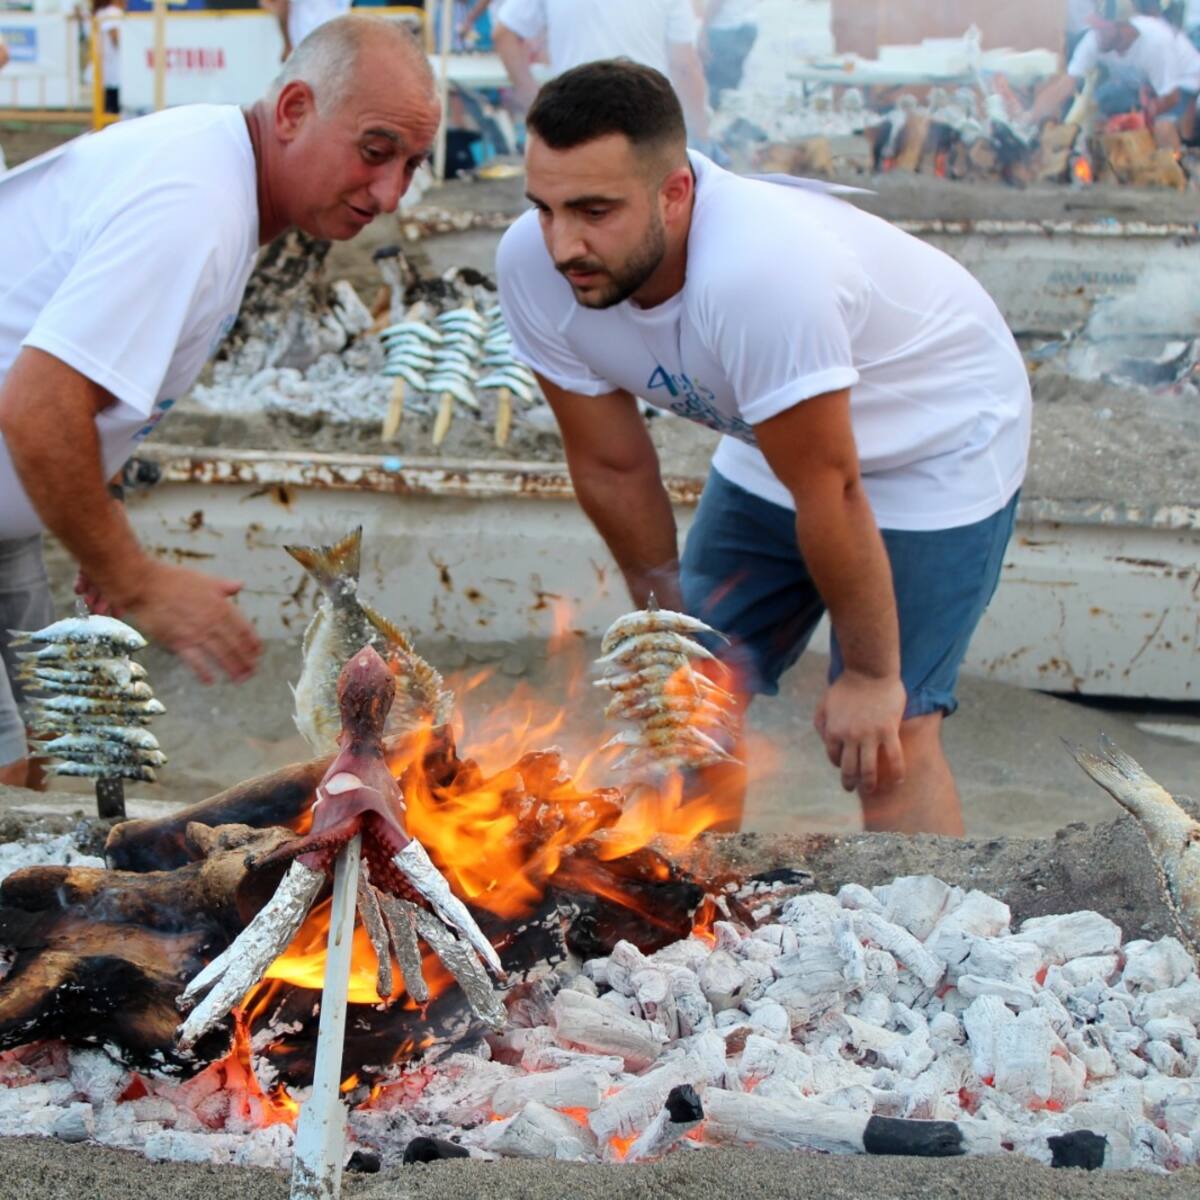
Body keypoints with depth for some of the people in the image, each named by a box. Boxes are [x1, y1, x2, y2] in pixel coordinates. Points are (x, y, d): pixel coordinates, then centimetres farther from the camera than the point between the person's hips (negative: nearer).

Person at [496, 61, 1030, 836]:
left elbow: (832, 495, -30)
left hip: (940, 445, -6)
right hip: (772, 451, 6)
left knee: (886, 737, -13)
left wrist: (870, 674, -18)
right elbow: (613, 468, -8)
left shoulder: (756, 271, -42)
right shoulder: (535, 265, -22)